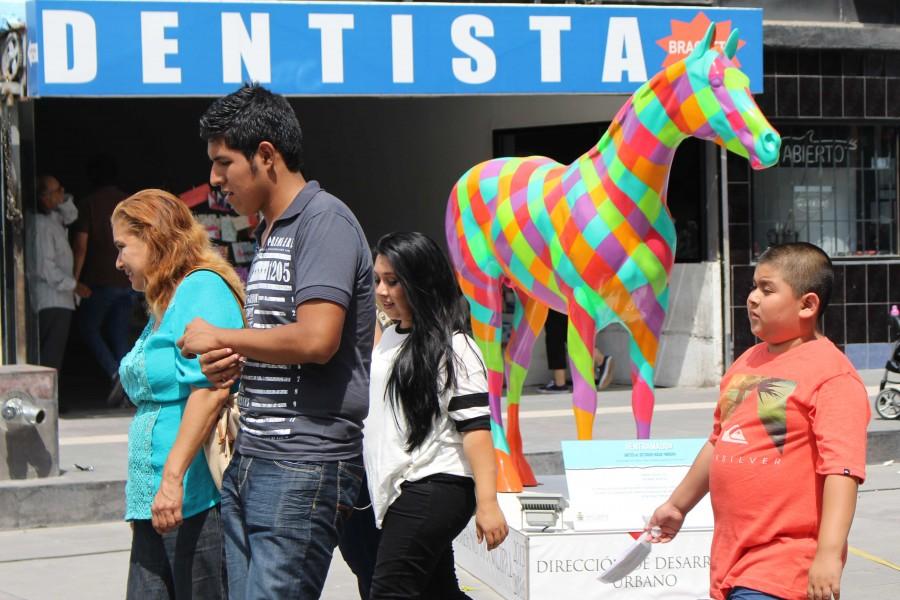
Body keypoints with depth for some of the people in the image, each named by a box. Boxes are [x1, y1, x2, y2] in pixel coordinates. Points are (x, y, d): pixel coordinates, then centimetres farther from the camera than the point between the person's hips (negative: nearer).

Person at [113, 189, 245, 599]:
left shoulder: (203, 288, -8)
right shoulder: (163, 306, 22)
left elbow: (210, 389, -20)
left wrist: (173, 478, -25)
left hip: (196, 499, -9)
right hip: (157, 502, 9)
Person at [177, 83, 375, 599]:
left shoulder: (325, 220, -10)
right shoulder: (269, 235, 20)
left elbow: (315, 339, -22)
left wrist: (219, 339, -8)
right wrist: (230, 362, 5)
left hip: (306, 465, -10)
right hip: (250, 461, 10)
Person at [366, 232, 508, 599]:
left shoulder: (452, 348, -9)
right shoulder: (388, 339, 15)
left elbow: (475, 427, -15)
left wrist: (487, 503, -21)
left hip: (433, 489, -9)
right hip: (397, 492, 9)